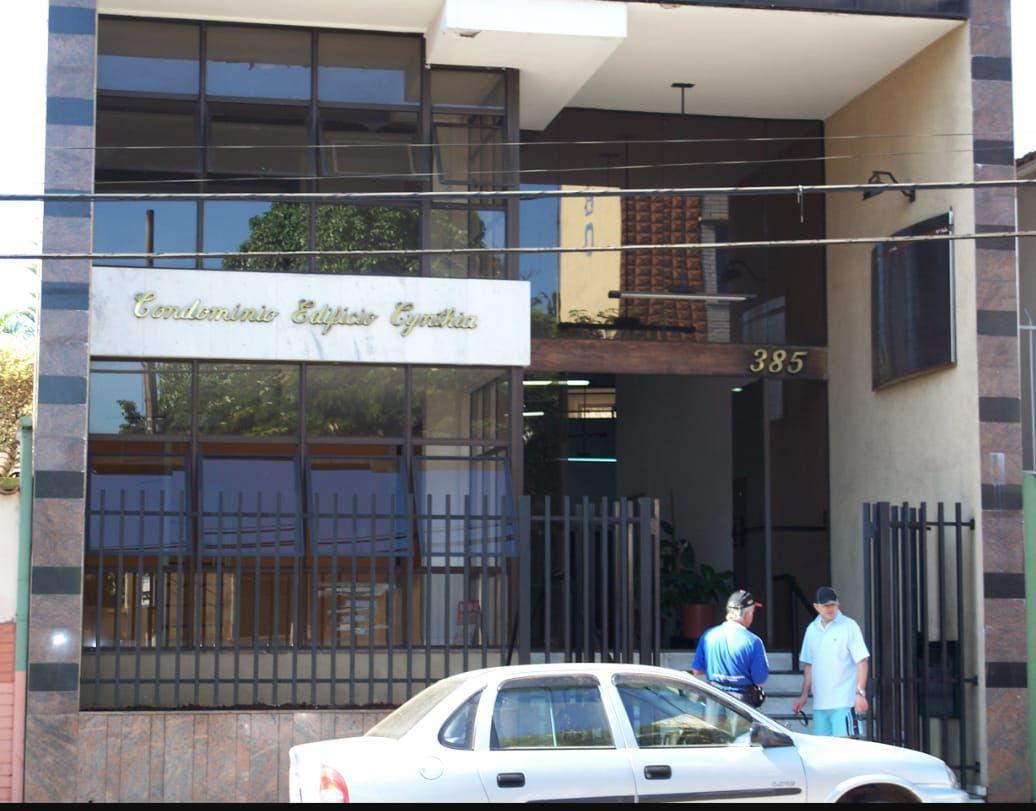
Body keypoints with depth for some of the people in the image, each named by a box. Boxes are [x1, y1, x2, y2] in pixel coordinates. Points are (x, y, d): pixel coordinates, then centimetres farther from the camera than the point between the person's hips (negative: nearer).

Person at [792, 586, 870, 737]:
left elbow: (861, 661, -8)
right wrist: (804, 695, 16)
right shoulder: (812, 629, 12)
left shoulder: (849, 626, -5)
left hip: (843, 702, -6)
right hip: (819, 703, 6)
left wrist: (860, 692, -17)